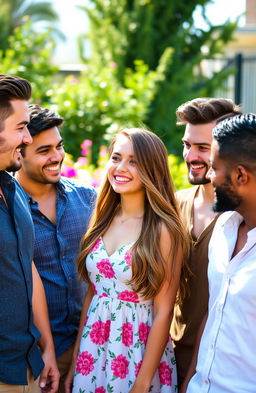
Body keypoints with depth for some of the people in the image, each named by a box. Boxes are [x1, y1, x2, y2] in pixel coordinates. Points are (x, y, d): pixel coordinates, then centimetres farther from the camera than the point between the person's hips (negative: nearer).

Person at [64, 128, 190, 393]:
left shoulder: (164, 230, -14)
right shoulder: (103, 220, 3)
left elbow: (163, 313, -13)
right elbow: (91, 294, 8)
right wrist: (75, 360, 7)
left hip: (139, 351, -5)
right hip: (94, 348, 5)